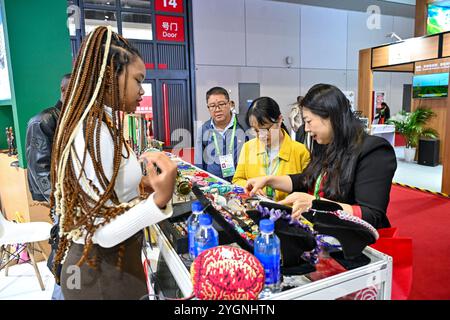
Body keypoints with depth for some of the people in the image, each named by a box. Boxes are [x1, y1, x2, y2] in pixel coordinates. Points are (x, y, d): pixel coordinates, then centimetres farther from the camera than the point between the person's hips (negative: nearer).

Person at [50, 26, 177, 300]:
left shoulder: (95, 124, 5)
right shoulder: (94, 131, -26)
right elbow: (104, 232, -26)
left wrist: (139, 184, 17)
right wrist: (160, 199, -38)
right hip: (104, 271, -9)